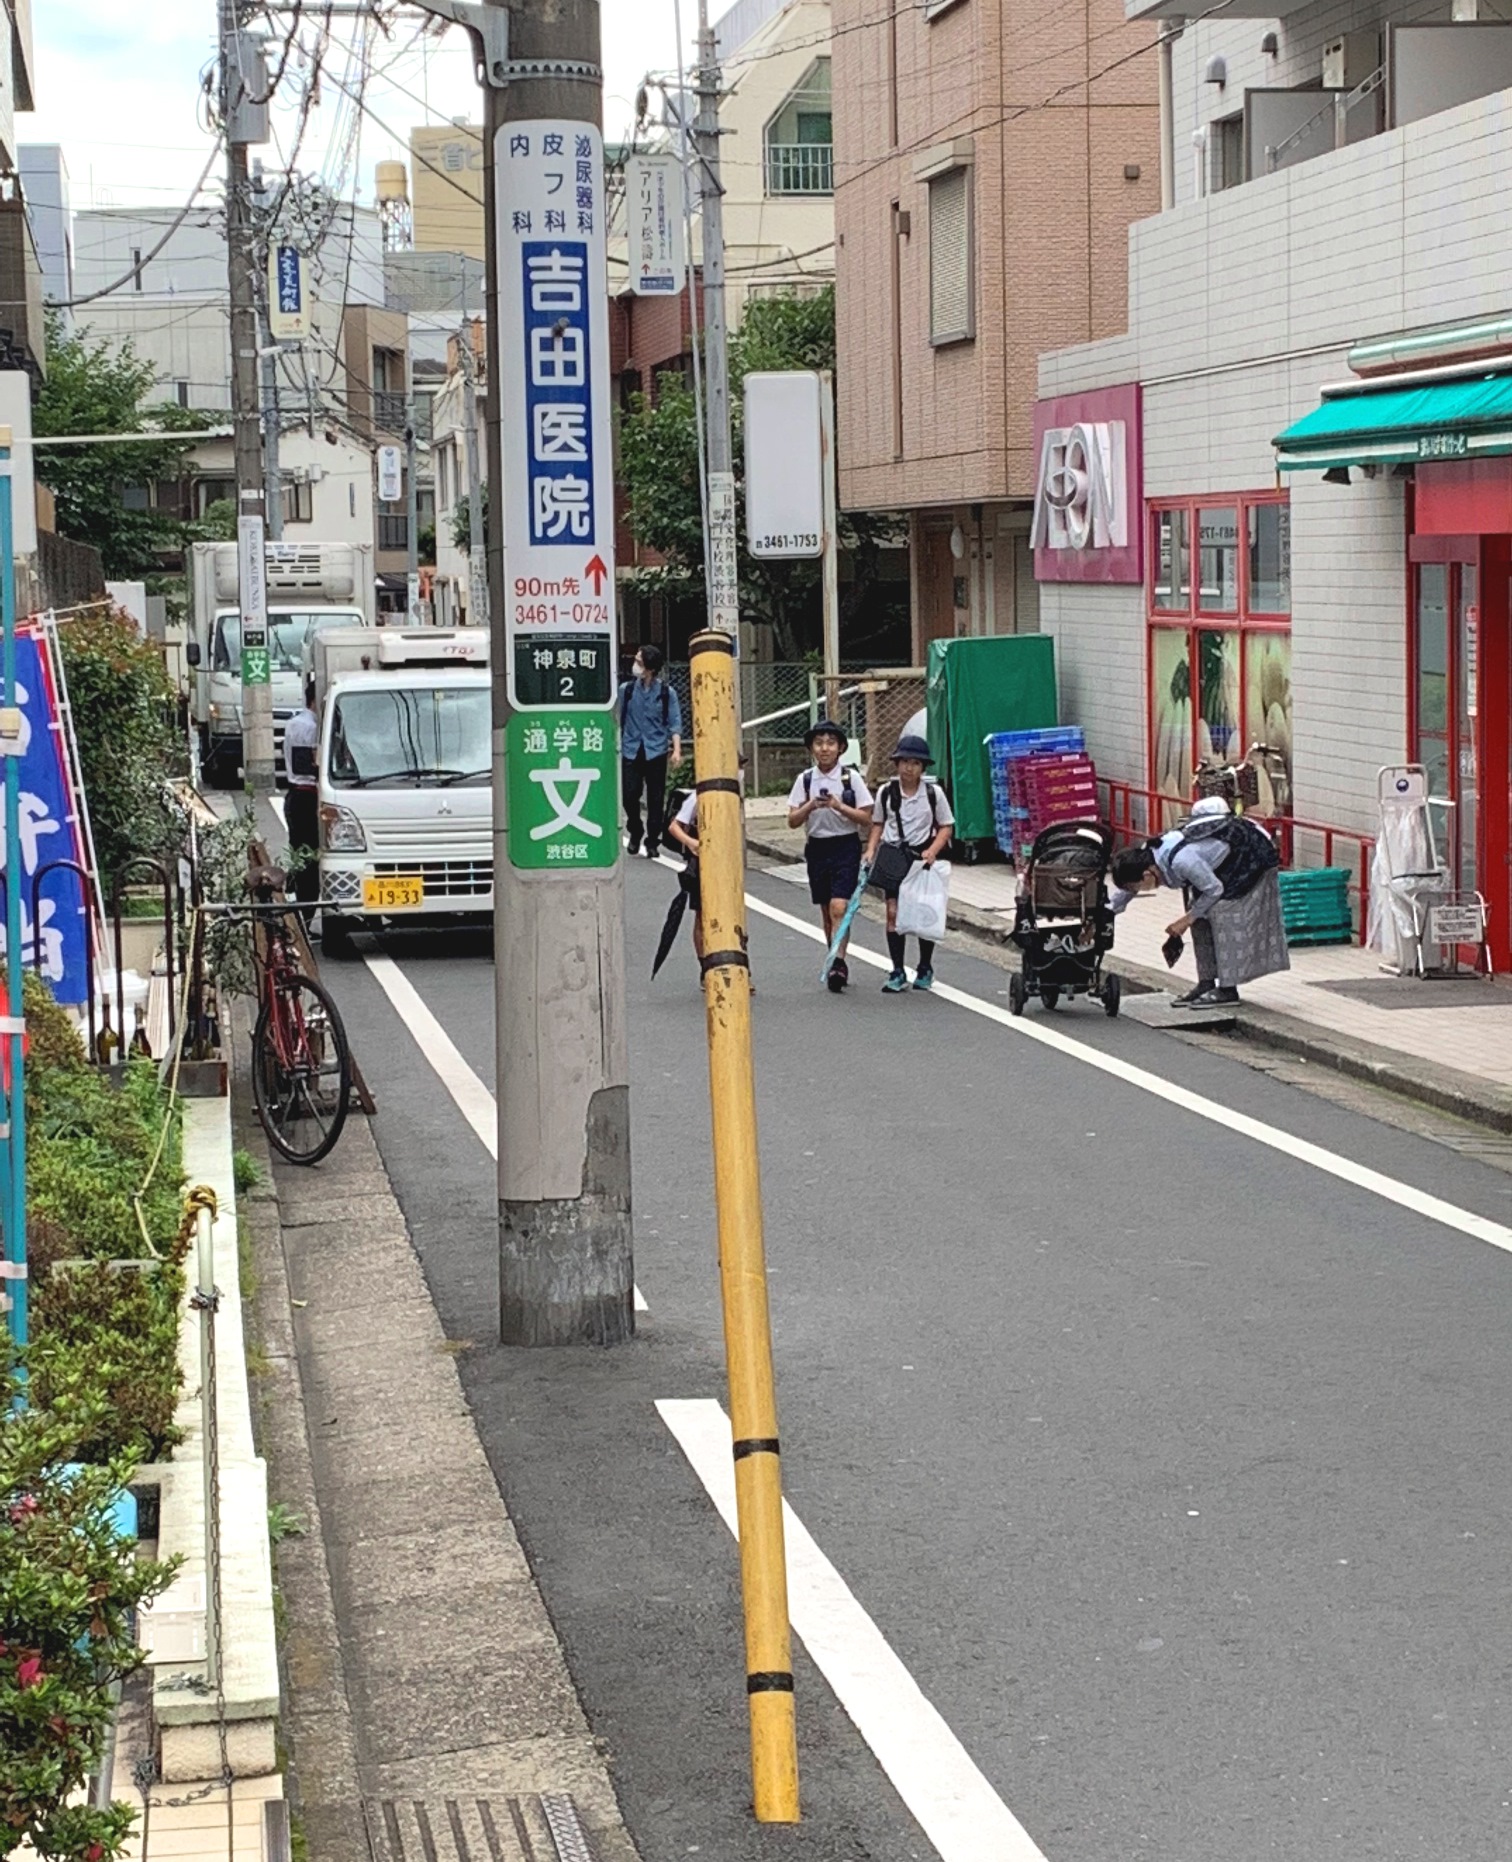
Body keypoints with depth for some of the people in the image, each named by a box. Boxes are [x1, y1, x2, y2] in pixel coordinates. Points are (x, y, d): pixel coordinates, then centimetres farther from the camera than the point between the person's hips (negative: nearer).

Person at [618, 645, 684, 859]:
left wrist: (676, 749, -13)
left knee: (655, 799, 2)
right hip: (631, 751, 1)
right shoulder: (626, 689, 3)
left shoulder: (666, 693, 1)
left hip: (656, 752, 0)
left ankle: (652, 842, 13)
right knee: (630, 795, -6)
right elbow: (618, 720, 9)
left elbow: (675, 723, 0)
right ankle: (635, 833, 19)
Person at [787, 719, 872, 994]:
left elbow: (867, 818, -4)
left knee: (839, 908, -17)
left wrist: (839, 806, -18)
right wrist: (810, 806, -15)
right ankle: (837, 964, 22)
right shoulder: (805, 780, 4)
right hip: (817, 846, 4)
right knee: (826, 911, 11)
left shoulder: (851, 777, -3)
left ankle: (838, 963, -19)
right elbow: (792, 821, 3)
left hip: (846, 847, -4)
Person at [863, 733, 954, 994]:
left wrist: (933, 850, -12)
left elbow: (946, 826, 2)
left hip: (923, 856, -1)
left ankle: (925, 970, 20)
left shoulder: (934, 793, -4)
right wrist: (871, 850, 0)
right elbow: (878, 824, 13)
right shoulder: (886, 792, 0)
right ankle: (898, 972, 2)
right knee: (893, 913, -4)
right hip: (893, 855, 1)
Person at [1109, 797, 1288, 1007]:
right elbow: (1123, 895, 3)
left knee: (1225, 913, -14)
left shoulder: (1181, 860, -37)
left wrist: (1186, 920, -19)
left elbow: (1214, 889, -25)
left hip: (1250, 854, -9)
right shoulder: (1146, 855, -11)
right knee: (1201, 911, 2)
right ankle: (1207, 982, 6)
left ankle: (1228, 989, -11)